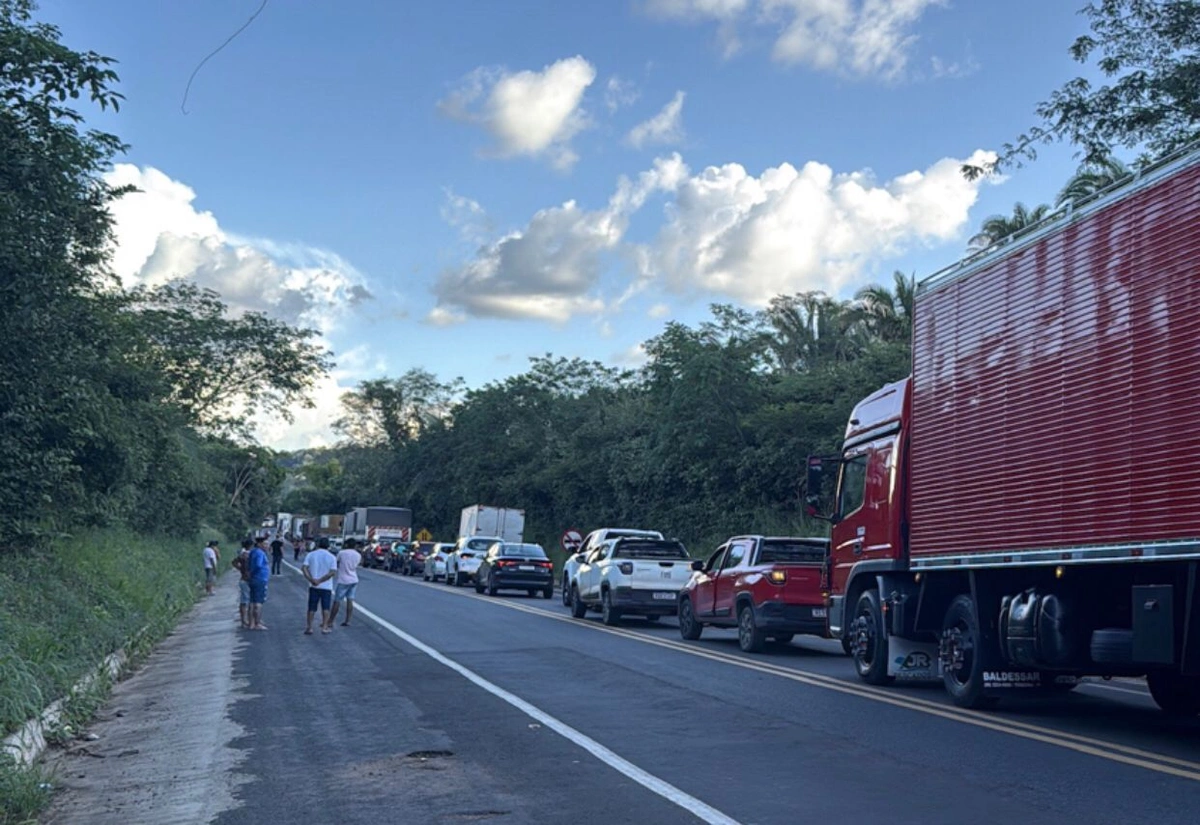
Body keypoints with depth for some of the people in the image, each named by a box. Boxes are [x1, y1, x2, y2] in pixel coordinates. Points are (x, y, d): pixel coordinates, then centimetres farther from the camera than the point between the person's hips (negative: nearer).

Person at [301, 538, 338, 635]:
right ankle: (325, 627, 6)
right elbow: (332, 572, -14)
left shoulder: (310, 555, 2)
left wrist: (311, 579, -17)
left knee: (312, 607, 8)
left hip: (313, 586, 1)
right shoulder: (331, 557, -2)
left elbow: (304, 568, -11)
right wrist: (320, 580, -16)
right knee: (325, 607, 7)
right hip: (326, 586, -1)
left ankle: (309, 627, 7)